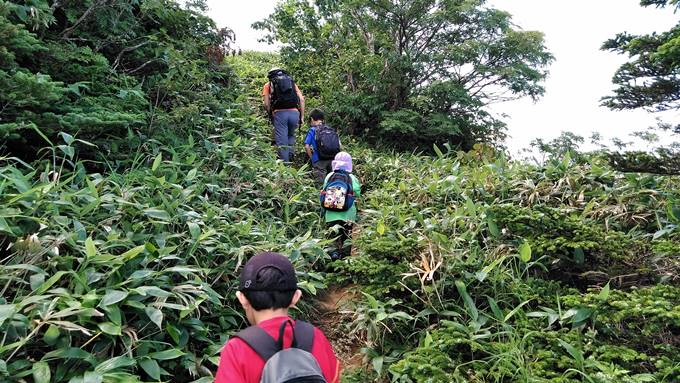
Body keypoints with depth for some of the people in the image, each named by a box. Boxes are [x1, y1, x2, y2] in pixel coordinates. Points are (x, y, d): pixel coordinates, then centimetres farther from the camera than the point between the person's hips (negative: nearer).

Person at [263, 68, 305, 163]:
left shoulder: (268, 85, 17)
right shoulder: (292, 82, 23)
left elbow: (266, 104, 6)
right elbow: (301, 99, 12)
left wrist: (271, 116, 20)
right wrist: (302, 116, 14)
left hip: (279, 113, -3)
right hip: (294, 112, 3)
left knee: (282, 142, 1)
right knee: (291, 136, 26)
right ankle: (290, 156, 13)